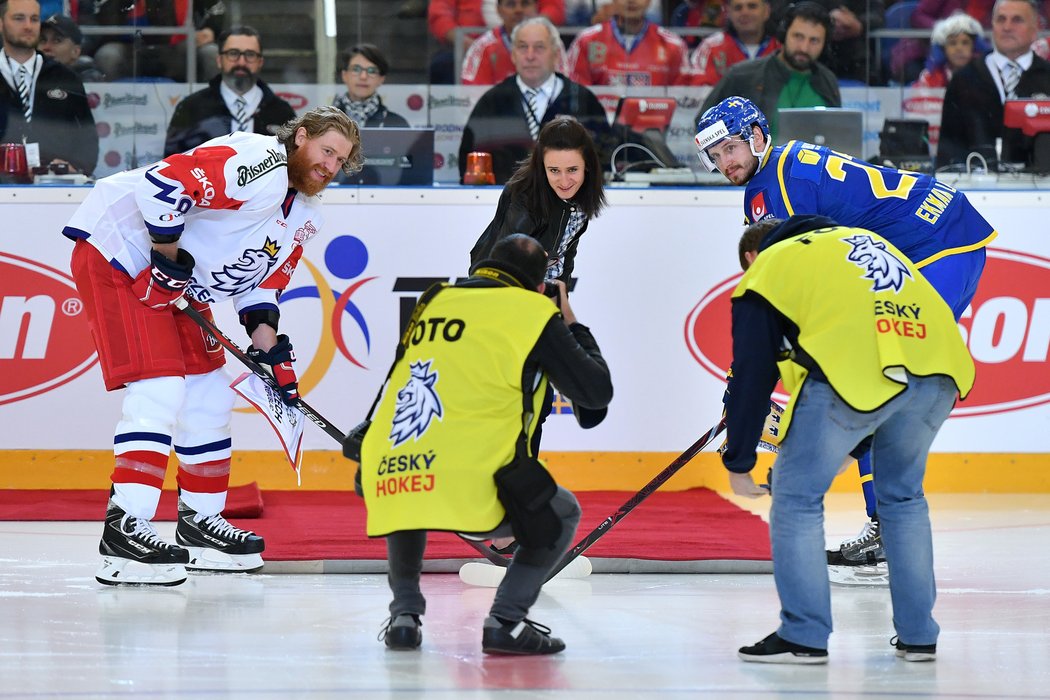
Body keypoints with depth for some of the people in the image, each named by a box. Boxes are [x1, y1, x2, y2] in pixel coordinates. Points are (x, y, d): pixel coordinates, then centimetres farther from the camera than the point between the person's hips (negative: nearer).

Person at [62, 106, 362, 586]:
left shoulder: (304, 216, 11)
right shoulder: (260, 164, -21)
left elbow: (262, 278, 18)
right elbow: (164, 182, -30)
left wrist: (270, 348, 5)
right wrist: (170, 258, -23)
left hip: (176, 285, 11)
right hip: (117, 253, -11)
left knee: (209, 397, 12)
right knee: (160, 390, -20)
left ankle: (199, 525, 24)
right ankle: (124, 531, -25)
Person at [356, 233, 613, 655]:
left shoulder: (434, 303, 23)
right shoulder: (533, 312, 9)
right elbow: (597, 392, 13)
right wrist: (574, 327, 30)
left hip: (384, 480, 5)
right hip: (470, 482, -5)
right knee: (559, 517, 21)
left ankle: (404, 614, 24)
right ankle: (505, 620, 4)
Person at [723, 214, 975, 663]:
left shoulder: (765, 271, 18)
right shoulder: (859, 238, 35)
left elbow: (751, 377, 13)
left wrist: (738, 465, 21)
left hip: (853, 372, -6)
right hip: (938, 369, 6)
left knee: (796, 496, 9)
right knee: (903, 497, 24)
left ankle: (804, 636, 8)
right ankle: (918, 635, 26)